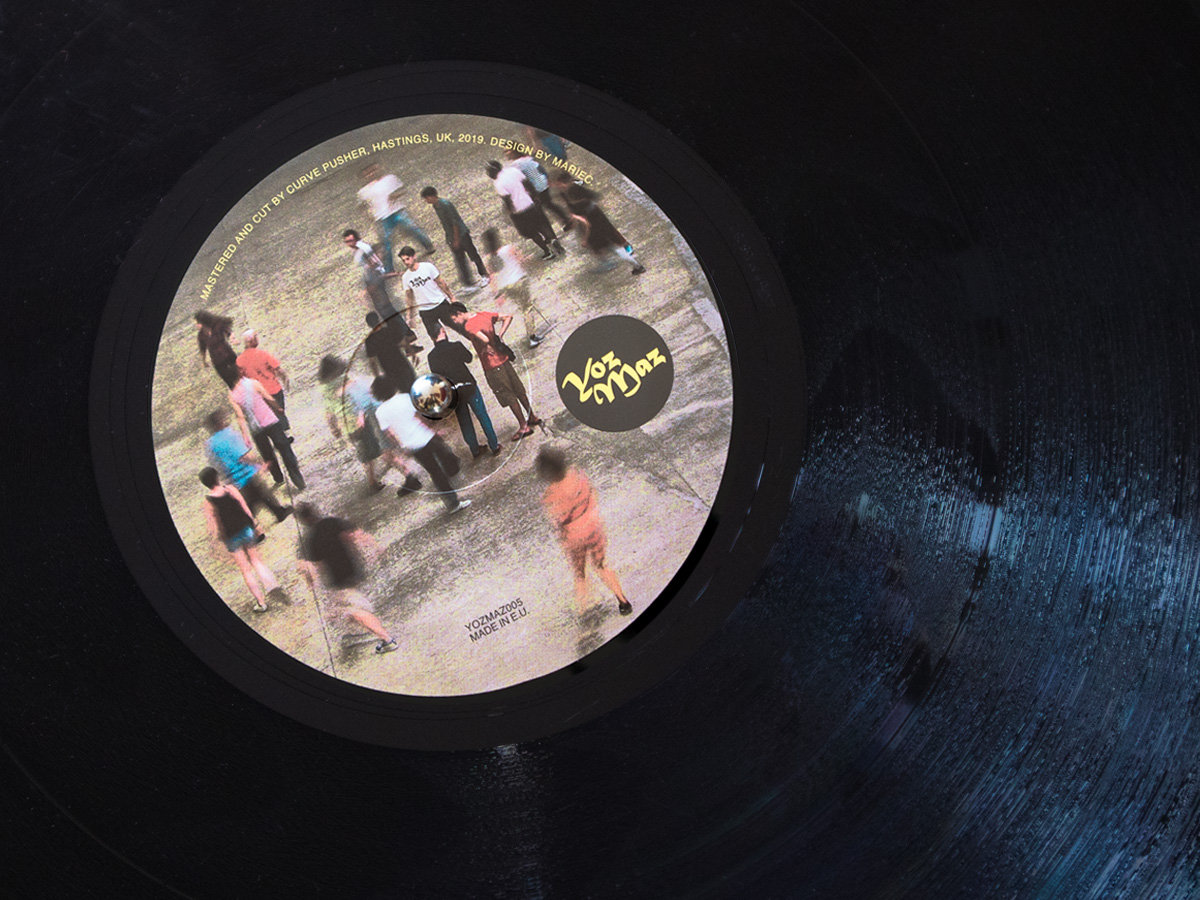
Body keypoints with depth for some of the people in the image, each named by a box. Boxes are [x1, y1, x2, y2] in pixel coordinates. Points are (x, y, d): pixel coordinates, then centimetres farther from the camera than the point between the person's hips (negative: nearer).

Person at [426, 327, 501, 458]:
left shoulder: (431, 356, -6)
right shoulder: (455, 346, -12)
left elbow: (435, 374, 0)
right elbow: (469, 358, 3)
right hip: (468, 386, -2)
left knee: (464, 422, 17)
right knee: (482, 417, 12)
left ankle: (475, 451, 25)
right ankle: (494, 447, 18)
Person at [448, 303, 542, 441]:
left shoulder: (468, 326, -19)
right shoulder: (484, 315, 6)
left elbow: (485, 339, -34)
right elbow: (508, 318, 10)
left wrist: (484, 350, -14)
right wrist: (500, 335, 3)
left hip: (492, 366, -8)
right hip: (503, 359, 8)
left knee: (508, 396, 3)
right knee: (519, 391, 18)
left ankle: (524, 426, 11)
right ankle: (532, 418, 31)